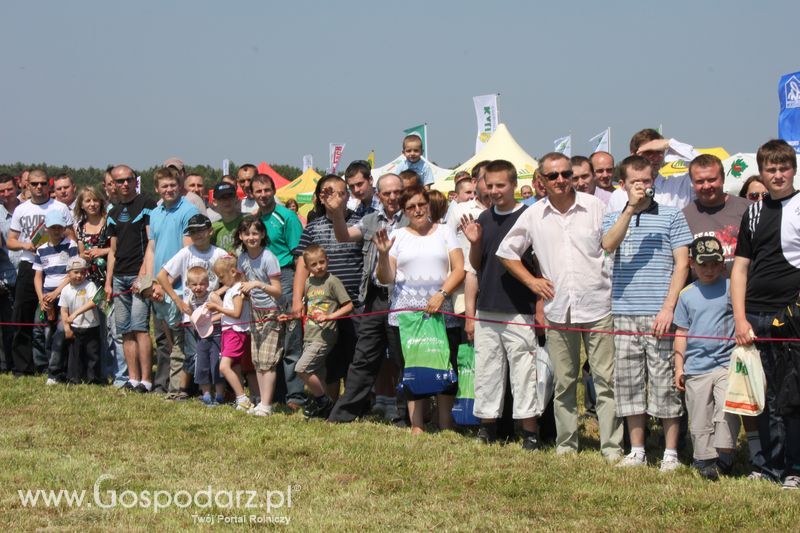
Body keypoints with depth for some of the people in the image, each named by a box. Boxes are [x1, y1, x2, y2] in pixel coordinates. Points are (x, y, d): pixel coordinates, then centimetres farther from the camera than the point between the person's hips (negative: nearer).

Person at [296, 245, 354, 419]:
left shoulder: (332, 281, -8)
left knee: (302, 369, -16)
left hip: (324, 335, -7)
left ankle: (323, 401, -2)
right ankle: (323, 406, 19)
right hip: (309, 335, 7)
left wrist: (329, 317, -18)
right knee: (317, 376, 9)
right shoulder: (309, 282, 13)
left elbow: (348, 305, -9)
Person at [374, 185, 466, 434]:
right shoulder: (397, 236, 10)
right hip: (404, 316, 0)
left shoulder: (444, 232, 10)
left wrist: (441, 294, -11)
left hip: (442, 314, 0)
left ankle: (446, 426, 5)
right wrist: (383, 254, -13)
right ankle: (417, 427, 7)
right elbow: (386, 278, 5)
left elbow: (459, 269, 3)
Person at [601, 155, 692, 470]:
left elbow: (682, 265, 0)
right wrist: (631, 208, -17)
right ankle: (637, 451, 15)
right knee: (628, 382, 6)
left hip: (659, 314, -3)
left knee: (665, 382, -3)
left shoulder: (672, 216, 5)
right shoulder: (614, 218, 13)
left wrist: (669, 307, -10)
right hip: (624, 314, 3)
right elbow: (608, 245, -9)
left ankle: (671, 453, 4)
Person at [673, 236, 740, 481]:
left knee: (726, 410, -14)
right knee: (699, 420, 4)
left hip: (726, 363, -2)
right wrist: (679, 366, 9)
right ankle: (704, 459, 13)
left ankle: (723, 457, -6)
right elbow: (681, 332, 13)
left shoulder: (731, 288, 2)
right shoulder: (687, 294, 9)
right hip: (696, 367, 2)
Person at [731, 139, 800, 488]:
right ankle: (767, 464, 16)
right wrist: (740, 320, 4)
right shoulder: (754, 214, 14)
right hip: (757, 316, 5)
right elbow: (740, 267, 14)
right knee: (764, 397, 9)